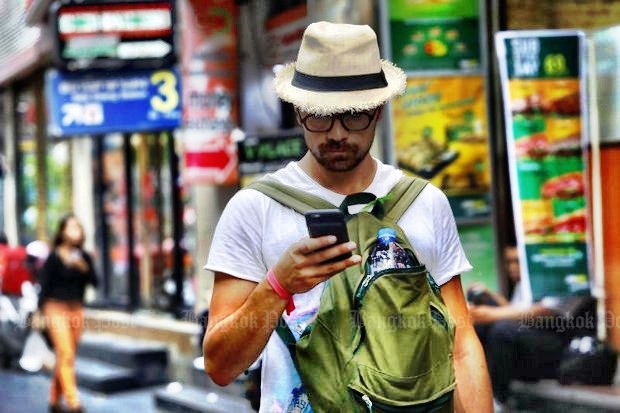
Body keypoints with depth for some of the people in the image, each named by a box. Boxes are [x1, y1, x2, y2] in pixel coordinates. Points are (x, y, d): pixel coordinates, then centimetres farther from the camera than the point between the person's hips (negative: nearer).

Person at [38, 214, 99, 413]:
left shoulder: (84, 257, 8)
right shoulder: (53, 257, -5)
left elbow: (94, 282, 1)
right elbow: (44, 285, -4)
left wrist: (83, 267, -15)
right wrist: (42, 312, -8)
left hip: (76, 309, 5)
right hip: (56, 309, -5)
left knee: (65, 357, 9)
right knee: (66, 355, -13)